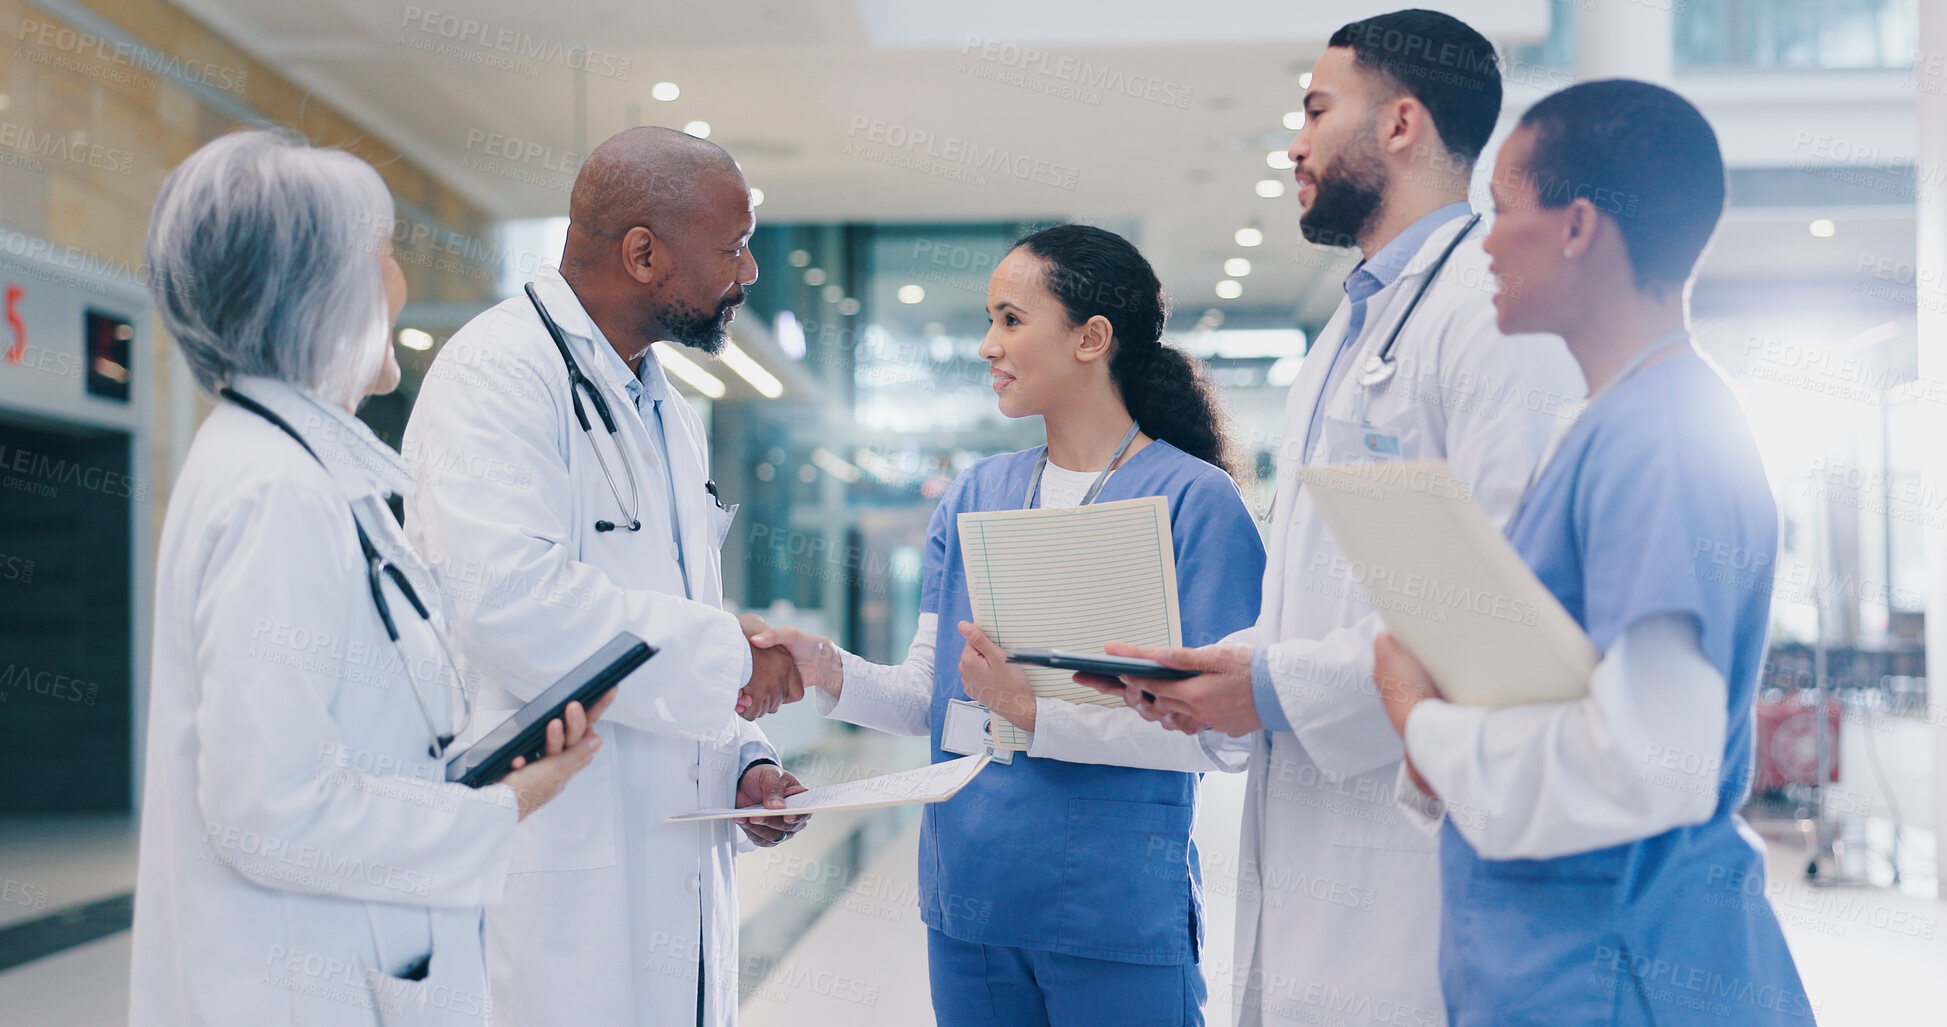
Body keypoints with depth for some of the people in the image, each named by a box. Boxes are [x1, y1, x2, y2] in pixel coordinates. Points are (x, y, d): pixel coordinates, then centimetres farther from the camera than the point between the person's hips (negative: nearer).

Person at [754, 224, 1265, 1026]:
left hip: (1117, 910, -5)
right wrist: (828, 670, -12)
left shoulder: (1195, 499, -9)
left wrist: (1038, 712, -21)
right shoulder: (974, 498, 10)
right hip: (968, 898, 5)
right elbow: (929, 696, 6)